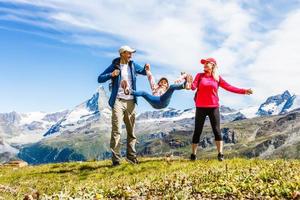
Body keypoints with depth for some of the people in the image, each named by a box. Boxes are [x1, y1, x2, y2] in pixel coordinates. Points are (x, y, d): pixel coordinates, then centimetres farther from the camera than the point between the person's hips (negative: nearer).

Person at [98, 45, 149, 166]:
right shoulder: (114, 66, 0)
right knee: (116, 130, -10)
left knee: (131, 131, 9)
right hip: (118, 101, -5)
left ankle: (131, 156, 19)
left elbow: (143, 72, 23)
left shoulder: (133, 65, 12)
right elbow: (100, 79, -1)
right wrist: (111, 75, -19)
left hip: (130, 102, 5)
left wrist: (146, 69, 0)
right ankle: (116, 158, -7)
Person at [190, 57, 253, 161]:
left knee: (217, 130, 0)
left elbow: (229, 87, 1)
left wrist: (243, 91, -8)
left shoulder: (217, 78, 6)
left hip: (213, 107, 0)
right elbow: (193, 87, -8)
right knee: (197, 131, 3)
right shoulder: (199, 75, 5)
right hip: (201, 107, 0)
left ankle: (220, 154, 6)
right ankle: (193, 154, 11)